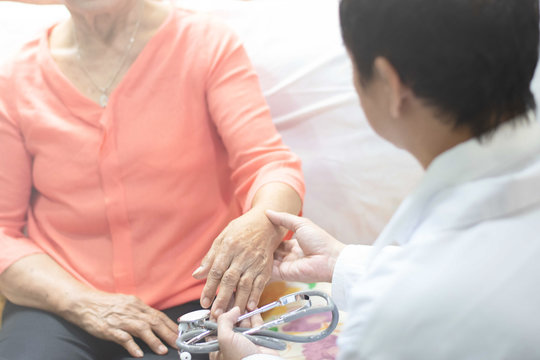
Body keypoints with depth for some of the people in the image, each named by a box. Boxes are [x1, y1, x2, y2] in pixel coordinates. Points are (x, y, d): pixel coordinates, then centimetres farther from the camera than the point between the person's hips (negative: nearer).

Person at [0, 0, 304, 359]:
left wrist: (261, 225, -35)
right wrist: (83, 302, -12)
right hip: (57, 308, 2)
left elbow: (269, 163, -11)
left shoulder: (210, 46, 0)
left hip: (188, 304, -1)